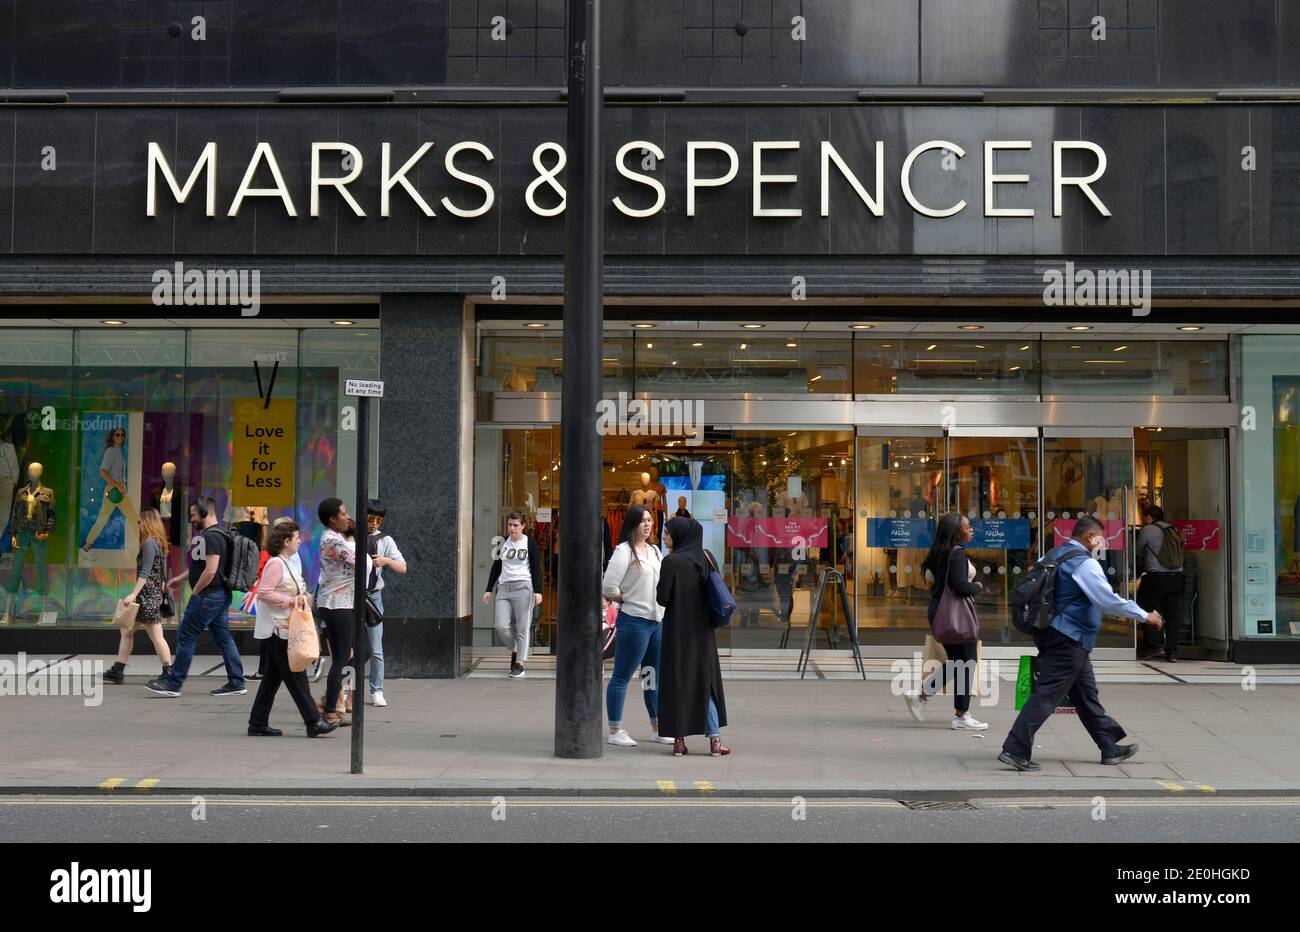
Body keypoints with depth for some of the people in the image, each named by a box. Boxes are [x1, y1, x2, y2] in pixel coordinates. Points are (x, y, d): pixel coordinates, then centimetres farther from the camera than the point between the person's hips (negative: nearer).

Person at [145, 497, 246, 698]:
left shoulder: (211, 536, -16)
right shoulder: (212, 535, 17)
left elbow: (211, 570, -23)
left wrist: (194, 592, -13)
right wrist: (180, 579, 30)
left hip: (208, 596, -10)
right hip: (220, 595, 10)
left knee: (186, 636, -3)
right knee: (224, 638, 10)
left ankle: (173, 683, 1)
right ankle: (236, 683, 10)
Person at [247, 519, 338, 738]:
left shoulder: (285, 563, 17)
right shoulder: (275, 564, -14)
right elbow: (263, 593, -22)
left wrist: (301, 598, 6)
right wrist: (291, 601, -19)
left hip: (283, 629, 10)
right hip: (277, 629, -10)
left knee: (273, 678, 11)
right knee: (295, 675, -7)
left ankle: (258, 724, 15)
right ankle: (313, 722, -4)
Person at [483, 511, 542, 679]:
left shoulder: (530, 543, 1)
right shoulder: (503, 543, 13)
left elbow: (536, 568, -1)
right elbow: (496, 567, 18)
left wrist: (537, 591, -11)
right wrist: (489, 590, 15)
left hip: (523, 588, -4)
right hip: (504, 588, 4)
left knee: (522, 628, -4)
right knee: (500, 627, -7)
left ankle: (519, 663, 2)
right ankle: (514, 649, 19)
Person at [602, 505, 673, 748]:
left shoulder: (654, 551, 14)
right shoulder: (624, 551, -10)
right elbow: (608, 586, -16)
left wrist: (659, 607, 7)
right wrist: (627, 601, -3)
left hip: (657, 621, 8)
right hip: (634, 621, -8)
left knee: (654, 676, 14)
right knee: (622, 677, -1)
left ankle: (657, 728, 24)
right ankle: (615, 731, 5)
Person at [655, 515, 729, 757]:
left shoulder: (671, 562, -13)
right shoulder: (704, 559, 4)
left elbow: (662, 598, -15)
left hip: (677, 631, -5)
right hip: (702, 631, 5)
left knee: (676, 682, 4)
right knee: (706, 681, 11)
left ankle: (679, 740, 5)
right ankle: (714, 739, 7)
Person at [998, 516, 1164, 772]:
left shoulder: (1055, 555, 13)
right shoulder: (1084, 563, -15)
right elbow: (1109, 600, -18)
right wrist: (1145, 616, -8)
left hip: (1053, 633, 10)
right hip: (1068, 640, -10)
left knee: (1086, 693, 16)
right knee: (1046, 695, -9)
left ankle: (1110, 747, 26)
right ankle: (1015, 751, -10)